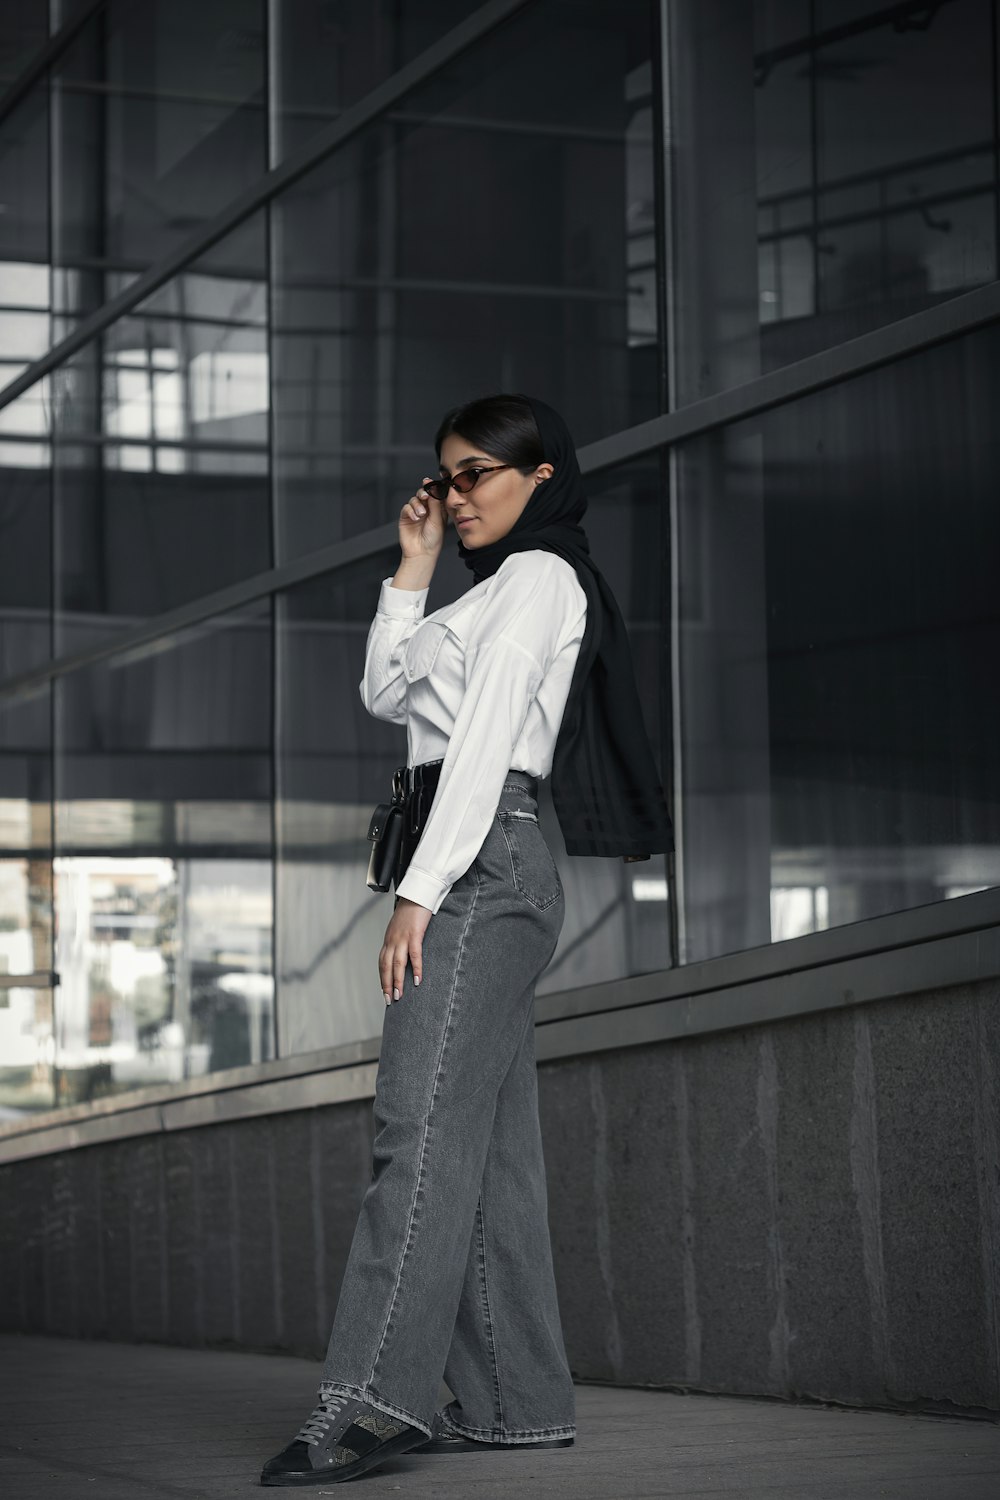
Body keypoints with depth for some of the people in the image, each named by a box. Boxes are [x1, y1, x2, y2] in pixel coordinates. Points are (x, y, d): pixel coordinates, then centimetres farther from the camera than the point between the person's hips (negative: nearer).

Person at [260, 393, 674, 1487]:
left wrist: (420, 890, -21)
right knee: (490, 1142, 6)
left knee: (421, 1128, -19)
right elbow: (385, 693, 28)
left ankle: (370, 1402, -26)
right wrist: (413, 567, 19)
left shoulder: (540, 575, -4)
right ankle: (516, 1401, 6)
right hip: (491, 874, 10)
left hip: (484, 861, -10)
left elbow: (484, 741, -15)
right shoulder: (498, 589, 26)